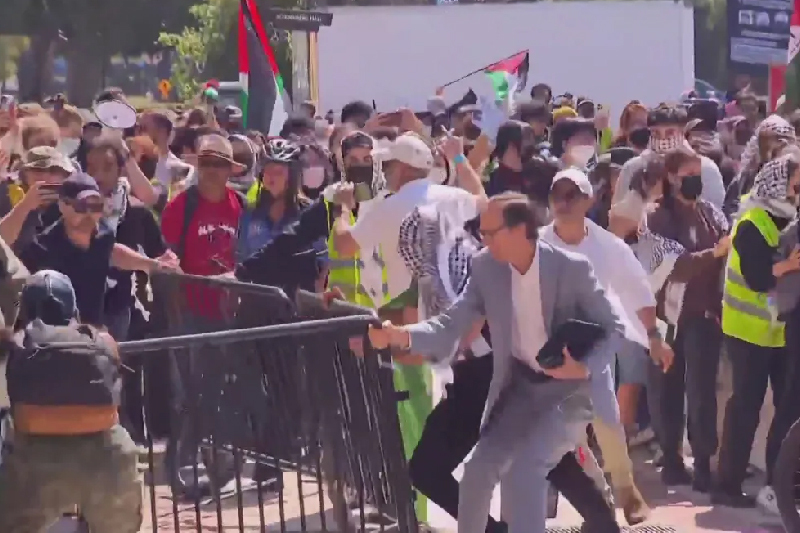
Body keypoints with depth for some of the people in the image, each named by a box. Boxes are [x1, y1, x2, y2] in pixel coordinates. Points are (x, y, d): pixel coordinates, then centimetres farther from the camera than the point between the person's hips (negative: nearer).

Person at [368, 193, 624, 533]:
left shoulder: (572, 268, -19)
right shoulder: (486, 268, -7)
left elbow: (613, 327, -12)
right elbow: (451, 324, -9)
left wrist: (585, 368, -29)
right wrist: (403, 335, -27)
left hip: (572, 387, -5)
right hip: (520, 386, 5)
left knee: (522, 468, -21)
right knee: (480, 468, -1)